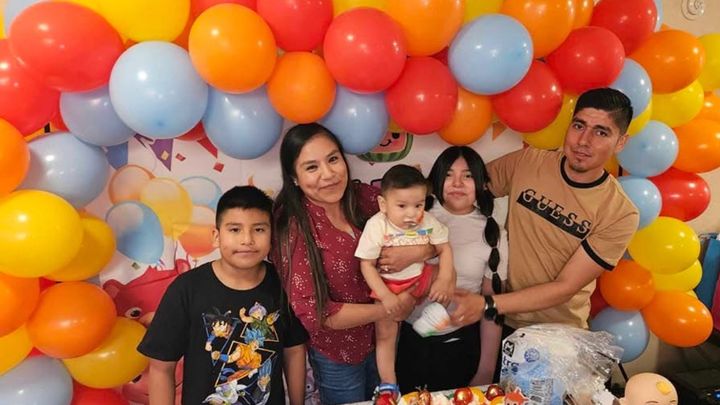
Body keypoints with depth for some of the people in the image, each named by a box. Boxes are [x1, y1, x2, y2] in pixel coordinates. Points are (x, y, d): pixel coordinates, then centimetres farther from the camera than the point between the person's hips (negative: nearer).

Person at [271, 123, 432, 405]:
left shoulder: (366, 198, -11)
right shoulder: (294, 228, -22)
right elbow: (311, 311, -22)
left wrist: (416, 253, -27)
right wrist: (389, 310, -19)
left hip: (384, 339, 4)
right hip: (335, 355, -4)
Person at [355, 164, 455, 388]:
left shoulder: (428, 221, -16)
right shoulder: (376, 226, -26)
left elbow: (444, 249, -6)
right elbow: (367, 265, -21)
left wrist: (444, 280, -20)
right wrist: (385, 296, -25)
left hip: (420, 277, 4)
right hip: (388, 286, -3)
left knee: (450, 273, -9)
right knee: (385, 336, 1)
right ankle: (389, 386, 16)